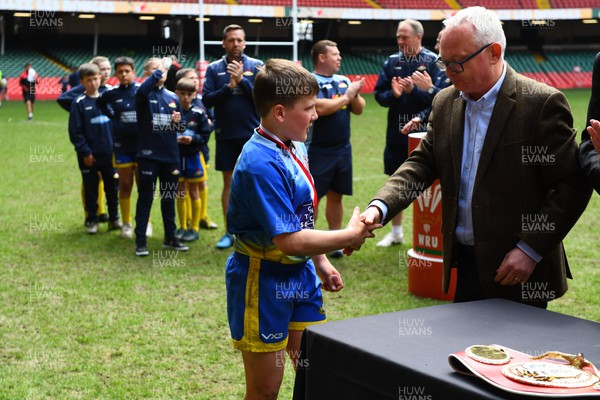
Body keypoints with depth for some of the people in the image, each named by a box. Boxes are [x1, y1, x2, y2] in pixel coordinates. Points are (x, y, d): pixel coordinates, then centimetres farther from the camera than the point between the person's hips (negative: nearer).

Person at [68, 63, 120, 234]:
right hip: (90, 155, -3)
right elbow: (75, 131, -8)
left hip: (109, 154, 3)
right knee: (91, 189, 6)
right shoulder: (79, 103, -6)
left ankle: (114, 218, 22)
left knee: (112, 187, 10)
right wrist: (85, 152, -11)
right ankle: (92, 221, 17)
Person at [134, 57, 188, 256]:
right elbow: (142, 89, -31)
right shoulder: (145, 94, -4)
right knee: (145, 198, 0)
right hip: (148, 155, -5)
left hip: (170, 156, 5)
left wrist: (178, 122, -6)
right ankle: (140, 241, 6)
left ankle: (170, 238, 23)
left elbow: (182, 127, 16)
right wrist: (159, 70, -26)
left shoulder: (173, 97, 11)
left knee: (169, 198, 13)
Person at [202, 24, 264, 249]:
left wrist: (242, 80, -17)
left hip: (252, 134, -1)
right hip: (225, 135, 2)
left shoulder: (256, 66, 1)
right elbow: (206, 100, -3)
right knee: (229, 182, 8)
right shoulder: (214, 69, 5)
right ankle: (229, 232, 16)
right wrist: (228, 87, -15)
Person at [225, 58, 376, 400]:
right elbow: (289, 241, -27)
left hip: (300, 273, 8)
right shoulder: (261, 164, -25)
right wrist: (350, 236, -17)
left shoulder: (295, 148, 3)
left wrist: (322, 263, 15)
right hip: (264, 281, -8)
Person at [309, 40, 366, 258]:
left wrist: (355, 94, -9)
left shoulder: (344, 81, 11)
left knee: (336, 196, 13)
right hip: (318, 150, -6)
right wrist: (346, 96, -12)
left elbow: (359, 109, 11)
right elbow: (320, 108, -23)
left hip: (343, 149, 6)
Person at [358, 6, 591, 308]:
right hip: (466, 264, 6)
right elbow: (422, 162, 6)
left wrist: (531, 250, -17)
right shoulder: (445, 103, 7)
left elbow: (572, 184, -12)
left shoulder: (542, 103, -12)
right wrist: (380, 206, -12)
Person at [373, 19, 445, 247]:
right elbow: (379, 94, 5)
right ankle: (396, 232, 26)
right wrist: (393, 94, -15)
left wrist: (414, 90, -25)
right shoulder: (392, 61, 6)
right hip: (395, 134, 5)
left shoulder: (432, 61, -6)